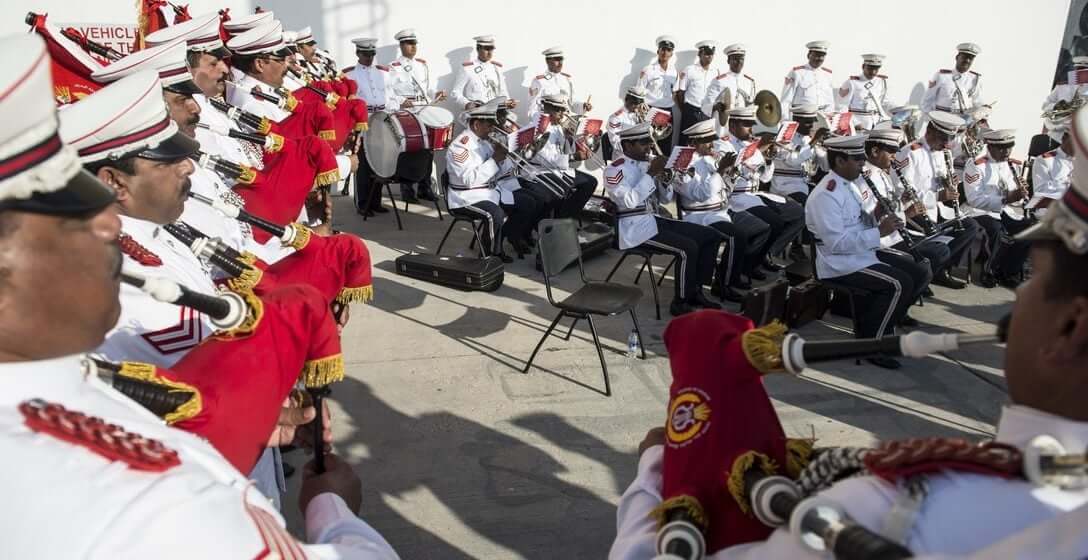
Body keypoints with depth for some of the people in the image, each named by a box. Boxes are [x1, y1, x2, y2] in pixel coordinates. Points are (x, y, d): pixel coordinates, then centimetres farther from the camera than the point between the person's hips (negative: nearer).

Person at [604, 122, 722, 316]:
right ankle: (680, 303, -10)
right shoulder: (615, 170, -11)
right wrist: (651, 174, -22)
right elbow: (629, 201, -25)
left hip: (655, 220, 9)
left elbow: (667, 197, 16)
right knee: (687, 249, -26)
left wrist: (664, 176, -4)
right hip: (635, 229, -9)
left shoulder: (646, 163, 13)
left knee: (712, 236, 2)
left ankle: (695, 292, 8)